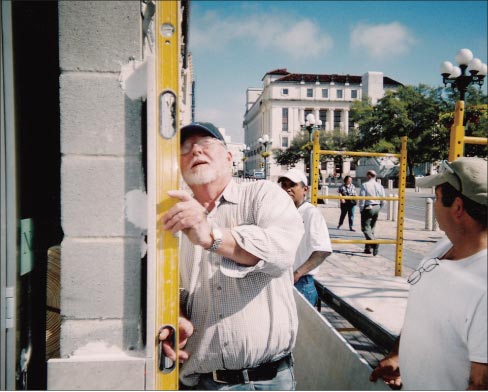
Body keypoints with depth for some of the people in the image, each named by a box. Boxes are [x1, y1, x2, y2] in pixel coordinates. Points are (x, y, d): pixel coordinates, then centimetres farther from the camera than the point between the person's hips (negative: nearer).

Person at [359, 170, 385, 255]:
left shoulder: (365, 185, -10)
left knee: (365, 228, -3)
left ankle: (374, 244, -24)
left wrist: (361, 209, -3)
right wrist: (378, 208, 17)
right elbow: (383, 200, 6)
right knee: (372, 228, 15)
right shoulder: (380, 186, 6)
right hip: (376, 208, 6)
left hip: (367, 208, -6)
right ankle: (368, 248, 19)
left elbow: (362, 198, -13)